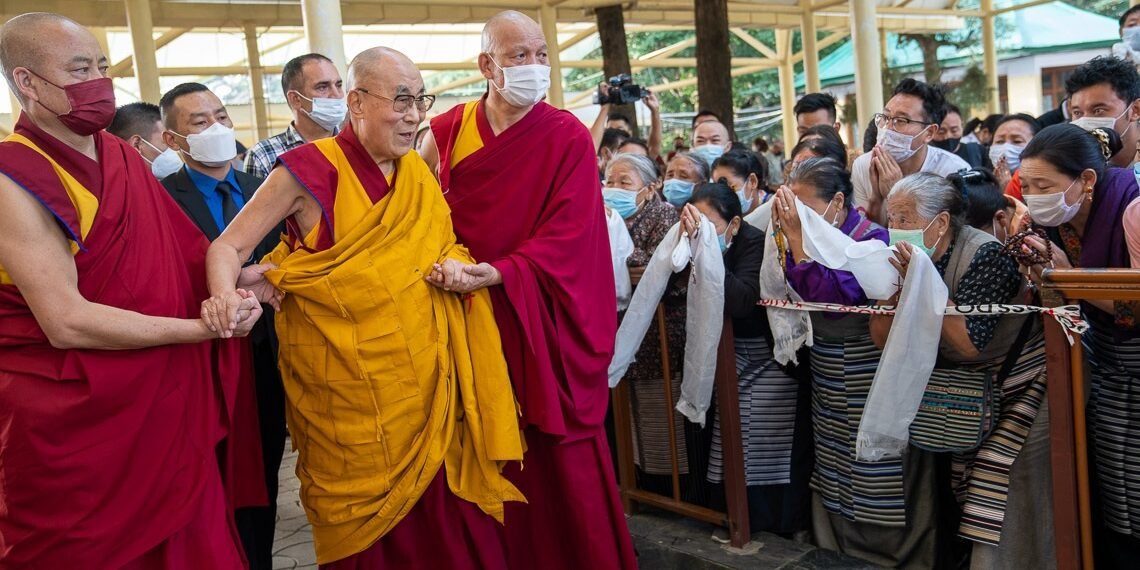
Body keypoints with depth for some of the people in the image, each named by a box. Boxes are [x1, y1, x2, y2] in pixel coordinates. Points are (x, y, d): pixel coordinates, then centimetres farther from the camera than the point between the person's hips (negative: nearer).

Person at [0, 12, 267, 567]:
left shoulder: (123, 156, 7)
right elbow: (67, 323, -23)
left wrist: (231, 277, 0)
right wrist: (204, 327, -20)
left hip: (167, 404, 6)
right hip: (77, 427, -6)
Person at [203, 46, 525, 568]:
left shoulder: (417, 174, 7)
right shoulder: (311, 170, -11)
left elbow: (441, 247, 19)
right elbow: (228, 247, -9)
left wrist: (454, 264, -5)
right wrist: (225, 299, -29)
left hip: (425, 382, 5)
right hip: (350, 390, -4)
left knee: (441, 513, 7)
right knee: (367, 524, 7)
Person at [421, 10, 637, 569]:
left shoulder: (568, 138, -5)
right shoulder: (448, 131, 5)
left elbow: (566, 234, -13)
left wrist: (499, 273, -24)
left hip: (543, 322, -2)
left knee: (558, 457, 3)